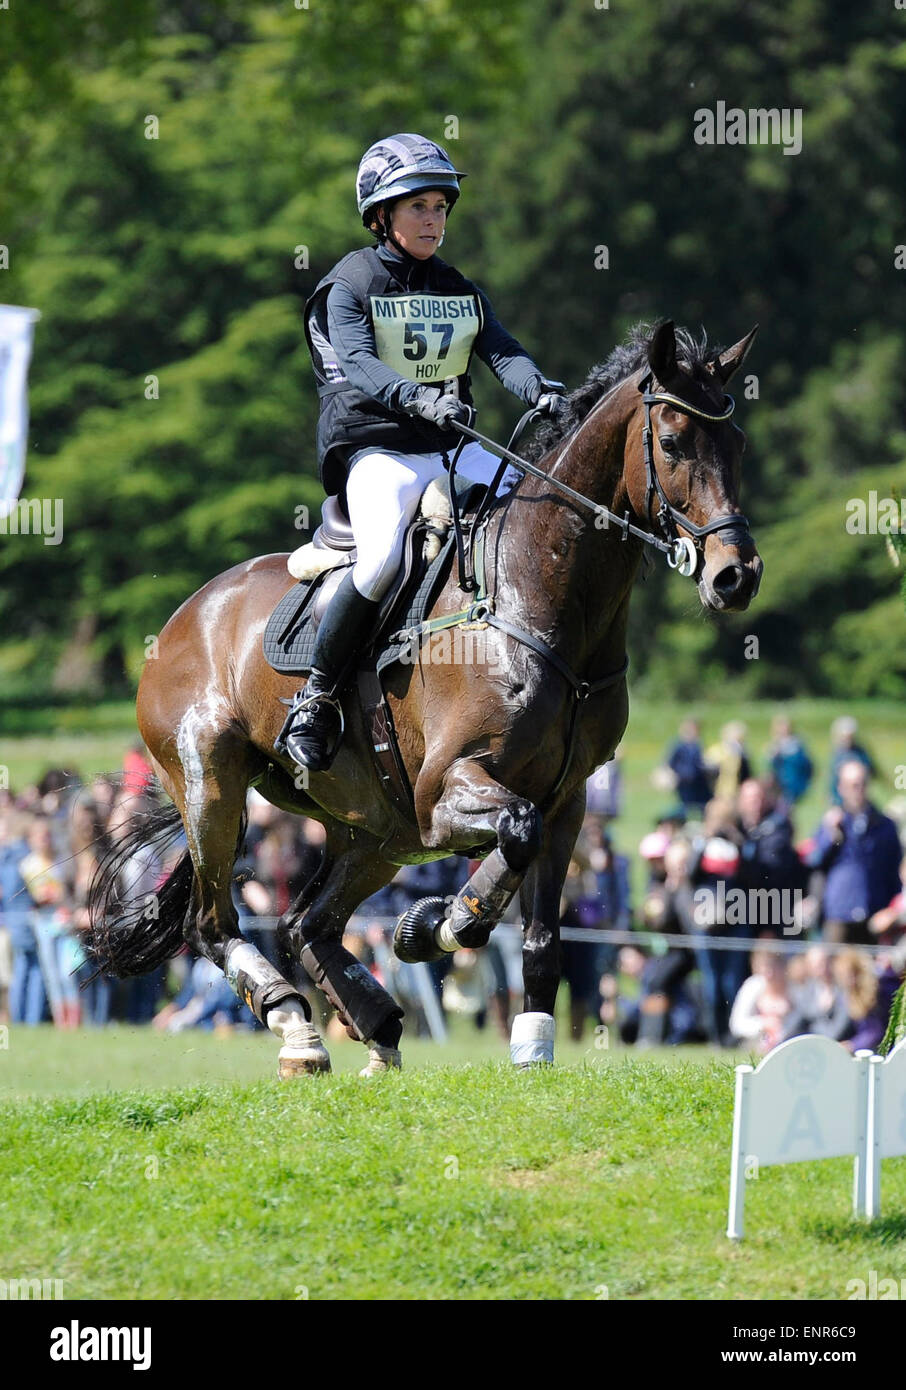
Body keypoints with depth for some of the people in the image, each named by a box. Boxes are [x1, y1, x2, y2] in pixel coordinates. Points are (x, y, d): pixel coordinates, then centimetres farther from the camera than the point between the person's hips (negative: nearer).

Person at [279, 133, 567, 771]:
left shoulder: (462, 293, 17)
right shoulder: (349, 288, 0)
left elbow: (503, 353, 0)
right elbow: (359, 367, -18)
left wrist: (541, 390, -23)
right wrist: (418, 399, -38)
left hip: (457, 451, 6)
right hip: (376, 449, -6)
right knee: (383, 555, -31)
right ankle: (316, 696, -16)